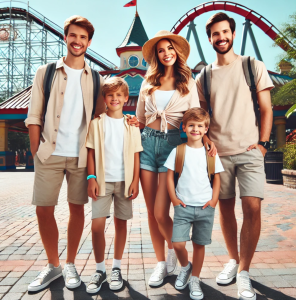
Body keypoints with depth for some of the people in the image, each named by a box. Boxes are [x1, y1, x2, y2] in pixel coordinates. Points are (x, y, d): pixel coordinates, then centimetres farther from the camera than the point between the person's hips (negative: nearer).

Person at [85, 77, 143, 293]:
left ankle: (116, 268, 24)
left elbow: (136, 155, 4)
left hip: (124, 181, 1)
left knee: (121, 223, 8)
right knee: (97, 225, -4)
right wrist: (91, 178, -6)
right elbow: (91, 152, 2)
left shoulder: (131, 125, 5)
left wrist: (135, 180, -2)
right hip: (102, 180, -1)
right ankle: (100, 269, 16)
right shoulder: (97, 123, 3)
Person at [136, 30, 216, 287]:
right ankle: (161, 263, 23)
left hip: (172, 143, -3)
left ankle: (174, 250, 23)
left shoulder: (188, 83, 7)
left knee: (161, 213, -9)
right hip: (148, 143, 3)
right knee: (151, 212, 6)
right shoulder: (148, 82, 14)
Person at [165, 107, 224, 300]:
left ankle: (195, 280, 29)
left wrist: (214, 200, -2)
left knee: (199, 245, 9)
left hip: (205, 207, 1)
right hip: (183, 206, -1)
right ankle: (185, 267, 26)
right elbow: (170, 176, 3)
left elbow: (217, 178, 8)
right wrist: (174, 198, -4)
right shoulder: (178, 151, 1)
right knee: (178, 244, -7)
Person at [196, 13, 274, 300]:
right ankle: (233, 259, 28)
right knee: (225, 208, 9)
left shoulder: (254, 67, 6)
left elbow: (266, 108, 4)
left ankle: (244, 272, 4)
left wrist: (262, 143, -6)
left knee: (252, 208, -12)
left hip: (249, 150, -2)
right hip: (218, 153, 2)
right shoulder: (204, 77, 10)